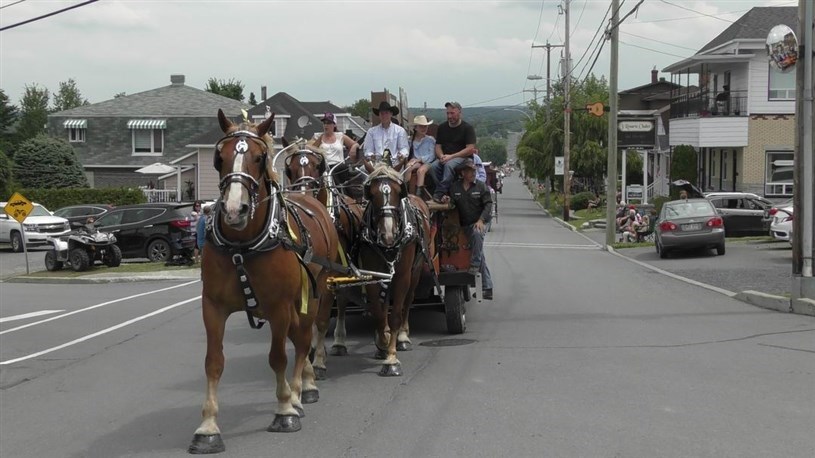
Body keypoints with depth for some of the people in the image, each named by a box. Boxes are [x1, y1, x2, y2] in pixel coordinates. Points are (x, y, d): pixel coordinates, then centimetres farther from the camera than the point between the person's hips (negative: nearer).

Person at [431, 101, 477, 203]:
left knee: (449, 165, -37)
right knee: (434, 166, -28)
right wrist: (442, 156, -8)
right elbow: (438, 146, 16)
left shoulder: (467, 128, 0)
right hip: (445, 158, 5)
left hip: (463, 158, -5)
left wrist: (451, 156, -16)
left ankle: (440, 193, -43)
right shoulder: (442, 127, 18)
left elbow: (470, 149, -9)